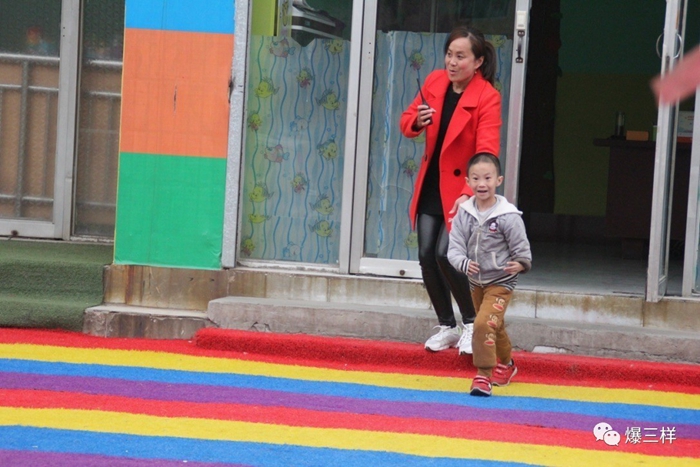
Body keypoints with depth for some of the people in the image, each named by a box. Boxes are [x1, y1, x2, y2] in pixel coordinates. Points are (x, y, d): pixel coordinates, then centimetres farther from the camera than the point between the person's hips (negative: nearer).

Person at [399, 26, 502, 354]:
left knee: (445, 255, -17)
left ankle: (472, 324, 4)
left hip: (460, 188, -6)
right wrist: (417, 122, -17)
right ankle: (447, 327, 21)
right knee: (426, 256, 3)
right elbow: (406, 122, 8)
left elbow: (487, 151, -26)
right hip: (430, 186, 6)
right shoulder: (434, 82, -1)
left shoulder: (487, 97, -18)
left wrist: (470, 193, -38)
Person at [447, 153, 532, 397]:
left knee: (484, 323, -23)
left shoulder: (508, 216, -18)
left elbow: (521, 247, -11)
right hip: (476, 281, 6)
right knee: (494, 326, 23)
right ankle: (506, 364, 47)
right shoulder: (465, 213, -7)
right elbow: (455, 247, -9)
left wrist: (520, 264, -29)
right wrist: (464, 263, -27)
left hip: (500, 282, -6)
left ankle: (484, 374, -16)